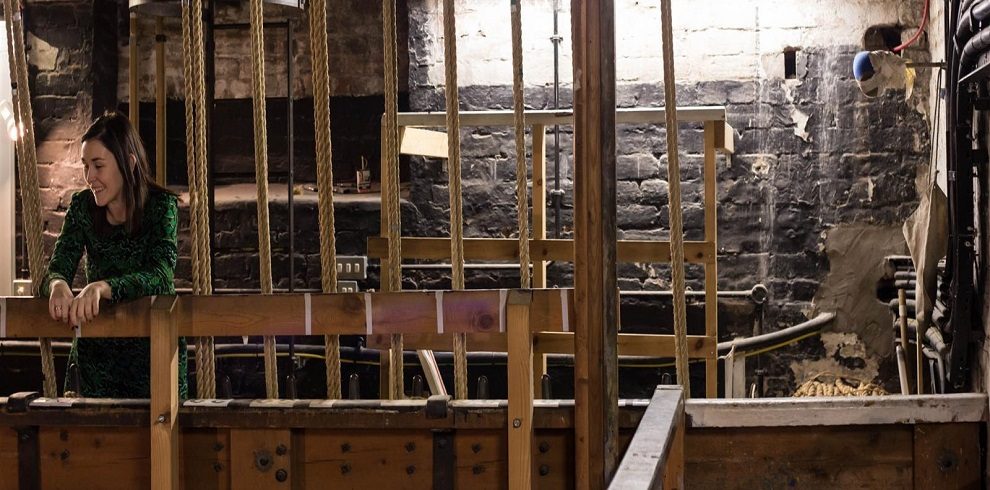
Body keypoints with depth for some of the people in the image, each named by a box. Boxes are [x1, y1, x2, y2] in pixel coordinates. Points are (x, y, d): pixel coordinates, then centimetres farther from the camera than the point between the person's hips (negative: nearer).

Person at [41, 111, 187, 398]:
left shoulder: (162, 205, -13)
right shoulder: (82, 207, -3)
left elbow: (160, 276, -26)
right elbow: (56, 269, -10)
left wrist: (103, 287, -44)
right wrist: (58, 285, -35)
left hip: (153, 346, -3)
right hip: (96, 350, 3)